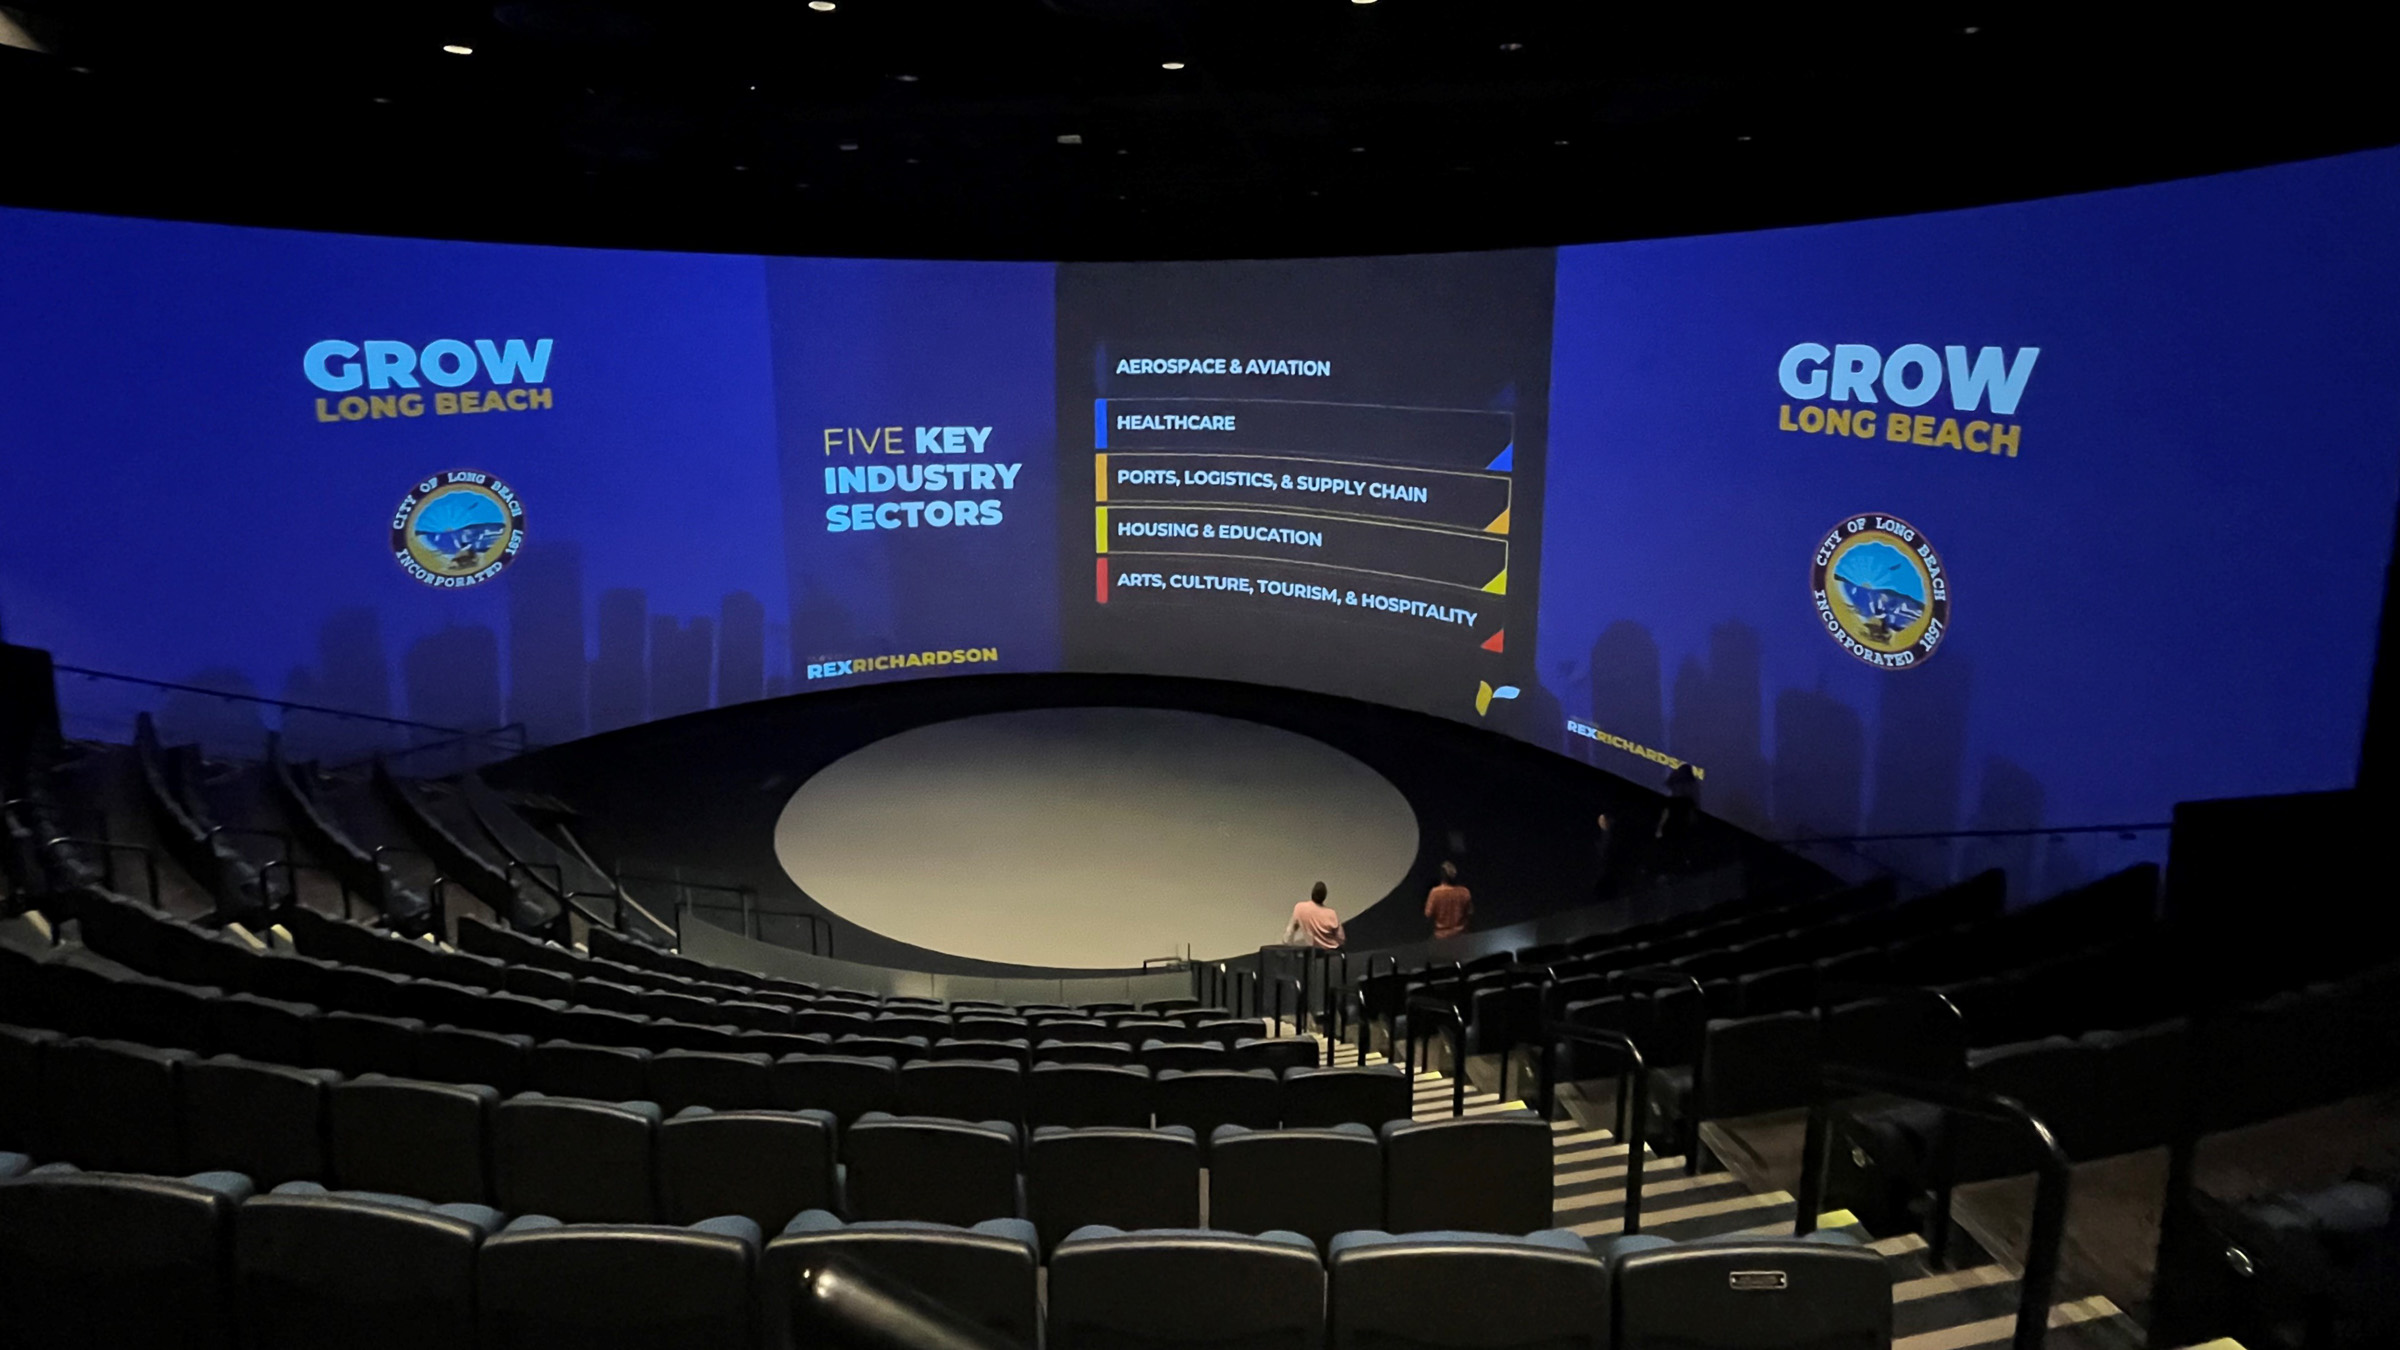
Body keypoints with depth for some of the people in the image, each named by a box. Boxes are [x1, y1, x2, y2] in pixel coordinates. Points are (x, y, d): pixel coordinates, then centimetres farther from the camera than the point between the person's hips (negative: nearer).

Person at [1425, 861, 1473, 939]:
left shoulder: (1435, 892, -20)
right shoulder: (1464, 892, -14)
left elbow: (1428, 914, -14)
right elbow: (1470, 912, -2)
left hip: (1441, 936, -2)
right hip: (1460, 935, 2)